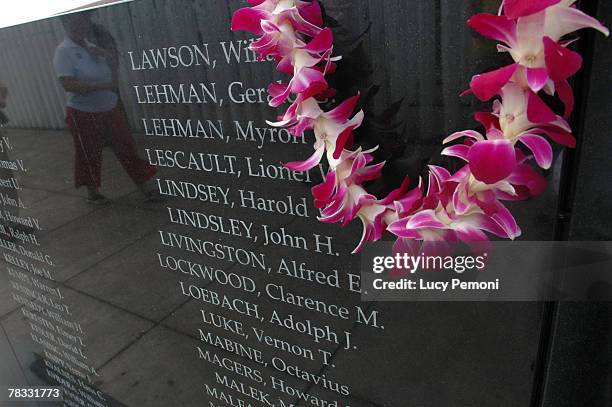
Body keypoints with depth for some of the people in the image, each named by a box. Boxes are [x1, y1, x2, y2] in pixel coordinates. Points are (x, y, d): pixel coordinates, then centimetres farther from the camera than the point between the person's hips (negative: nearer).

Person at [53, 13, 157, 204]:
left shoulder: (92, 45, 5)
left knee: (126, 147, 7)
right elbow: (68, 84, -24)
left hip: (111, 108, 5)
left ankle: (143, 187, 16)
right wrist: (103, 84, -27)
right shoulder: (63, 52, -13)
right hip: (84, 114, -5)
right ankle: (92, 192, 30)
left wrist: (107, 54, -6)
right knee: (90, 155, 10)